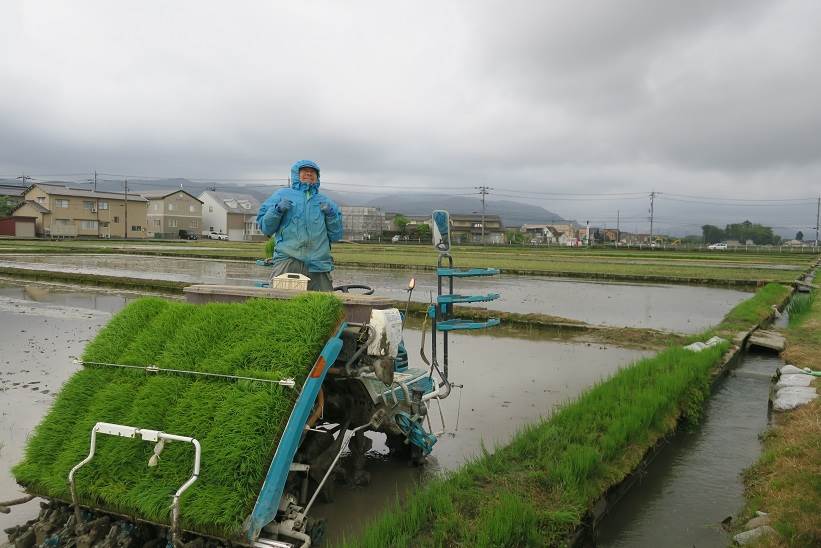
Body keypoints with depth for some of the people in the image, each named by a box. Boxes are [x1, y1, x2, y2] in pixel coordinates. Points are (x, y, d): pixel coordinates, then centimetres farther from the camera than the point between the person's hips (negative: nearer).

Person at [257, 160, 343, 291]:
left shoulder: (325, 201, 24)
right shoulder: (282, 195, 18)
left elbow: (336, 236, 18)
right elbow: (265, 227, 11)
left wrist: (331, 214, 4)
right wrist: (278, 210, -4)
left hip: (318, 264, 2)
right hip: (287, 260, -2)